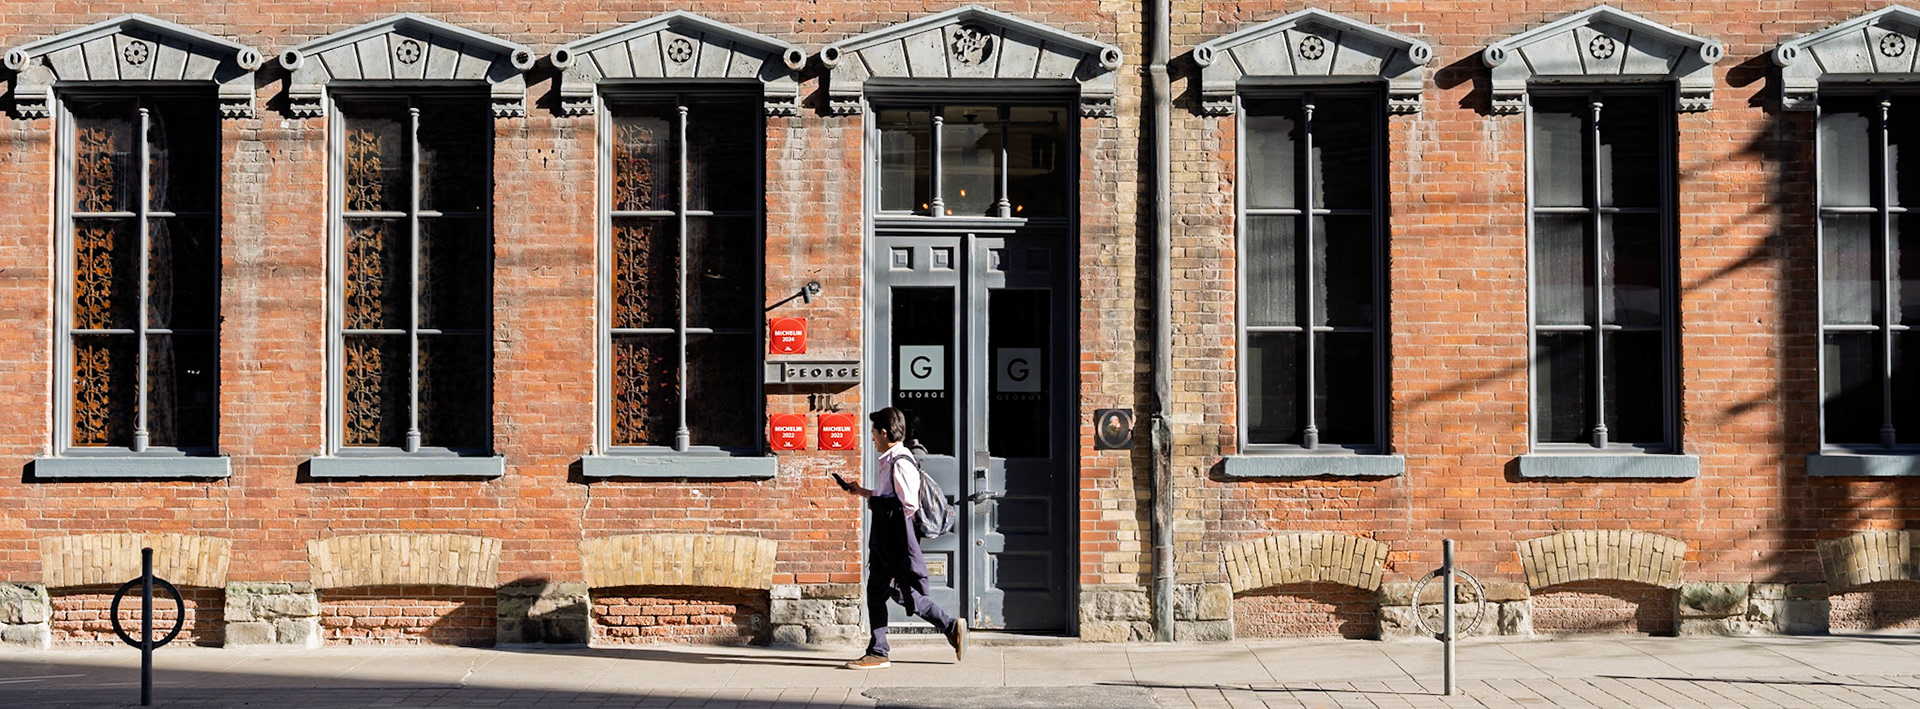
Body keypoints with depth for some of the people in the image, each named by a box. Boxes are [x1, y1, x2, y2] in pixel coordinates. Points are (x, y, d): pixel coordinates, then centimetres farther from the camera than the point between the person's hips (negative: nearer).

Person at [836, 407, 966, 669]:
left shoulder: (900, 464, -17)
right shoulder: (887, 461, 14)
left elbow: (910, 505, -20)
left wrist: (875, 504, -11)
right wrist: (863, 492, 26)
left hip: (897, 542, -10)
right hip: (883, 540, 10)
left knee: (907, 595, -4)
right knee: (875, 593, 8)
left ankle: (952, 627, 8)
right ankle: (877, 653, 10)